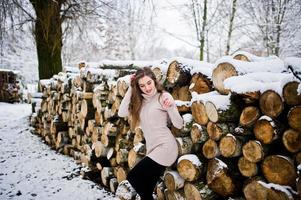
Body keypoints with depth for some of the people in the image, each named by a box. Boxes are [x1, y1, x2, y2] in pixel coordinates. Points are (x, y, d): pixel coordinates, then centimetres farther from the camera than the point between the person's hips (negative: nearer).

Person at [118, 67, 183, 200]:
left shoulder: (163, 97, -7)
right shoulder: (139, 101, 9)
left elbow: (179, 125, -9)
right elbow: (121, 113, -5)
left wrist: (171, 107, -27)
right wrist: (130, 89, -5)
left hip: (165, 147, -7)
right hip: (153, 149, 7)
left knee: (132, 177, -10)